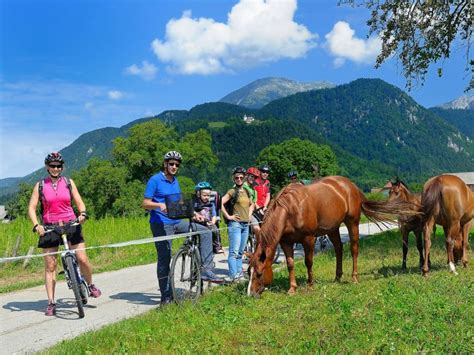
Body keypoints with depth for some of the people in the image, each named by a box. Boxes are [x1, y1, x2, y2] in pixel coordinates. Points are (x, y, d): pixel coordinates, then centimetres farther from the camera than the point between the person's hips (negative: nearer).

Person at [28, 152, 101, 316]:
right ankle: (51, 303, 8)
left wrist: (82, 214, -16)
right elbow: (31, 208, 1)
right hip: (49, 227, 0)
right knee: (50, 266, 1)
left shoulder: (68, 182, 7)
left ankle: (90, 286, 20)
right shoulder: (40, 185, 4)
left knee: (82, 259, -7)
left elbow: (79, 202, 6)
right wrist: (36, 225, -15)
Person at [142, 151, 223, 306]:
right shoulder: (155, 180, -6)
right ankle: (166, 296, 4)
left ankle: (207, 270, -6)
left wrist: (193, 213, 8)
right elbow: (145, 203, -10)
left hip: (177, 222, 7)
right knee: (164, 258, -5)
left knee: (205, 232, -4)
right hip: (161, 224, -7)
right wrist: (160, 205, -28)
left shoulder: (175, 181, 16)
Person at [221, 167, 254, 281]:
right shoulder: (232, 191, -6)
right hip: (235, 224, -7)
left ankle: (239, 273, 20)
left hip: (245, 224, 7)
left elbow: (251, 205, 32)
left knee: (241, 251, 13)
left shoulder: (246, 192, 14)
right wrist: (228, 216, -14)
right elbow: (220, 203, -18)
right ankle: (233, 275, -13)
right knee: (234, 251, -11)